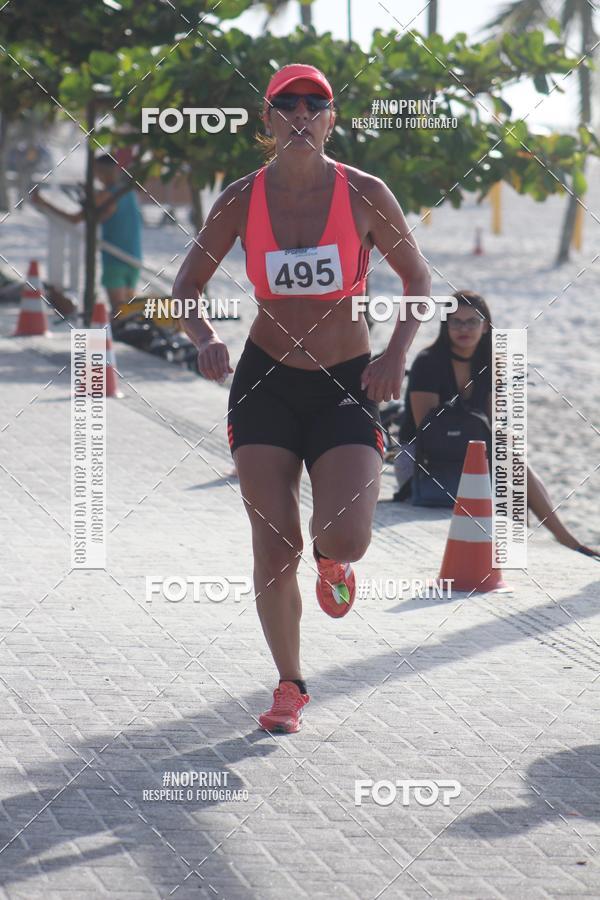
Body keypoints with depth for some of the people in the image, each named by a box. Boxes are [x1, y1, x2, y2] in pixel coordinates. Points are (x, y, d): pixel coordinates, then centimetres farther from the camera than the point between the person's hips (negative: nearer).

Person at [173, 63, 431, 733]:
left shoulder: (365, 195, -6)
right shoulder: (242, 200, -2)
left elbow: (418, 279, 5)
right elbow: (186, 287, 6)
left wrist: (396, 354, -9)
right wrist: (204, 339, -15)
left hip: (346, 388, -1)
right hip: (265, 383, 1)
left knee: (344, 538, -18)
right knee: (274, 548, -4)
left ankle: (330, 561, 22)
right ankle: (289, 686, 16)